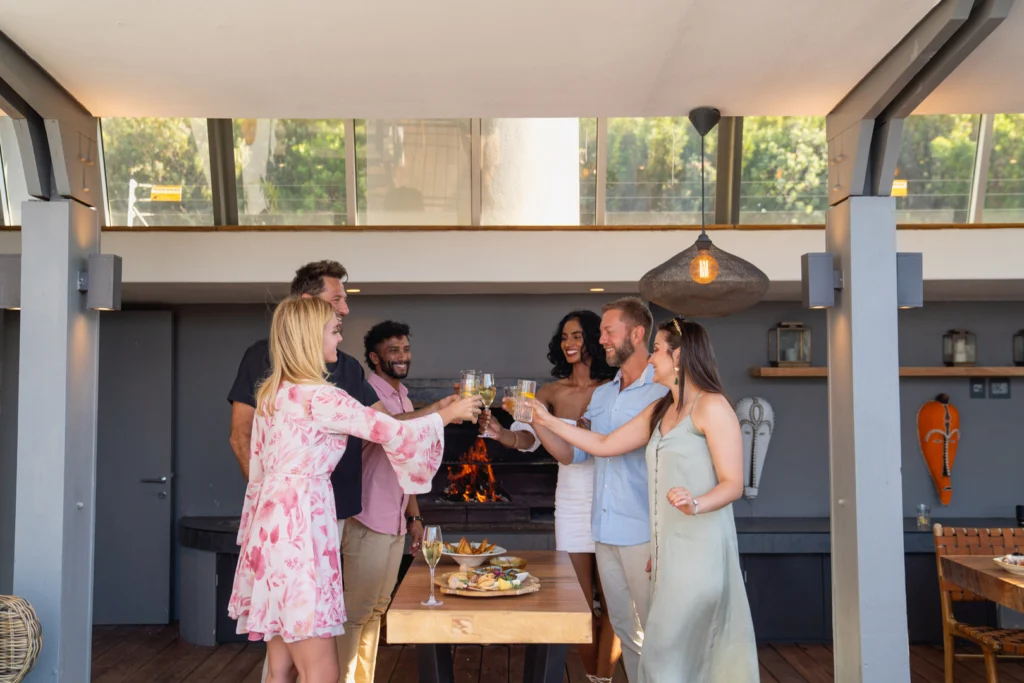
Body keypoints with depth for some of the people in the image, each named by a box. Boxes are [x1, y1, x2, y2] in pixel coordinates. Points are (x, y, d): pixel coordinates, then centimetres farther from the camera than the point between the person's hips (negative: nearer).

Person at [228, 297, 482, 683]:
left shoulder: (271, 393, 12)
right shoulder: (320, 397, -13)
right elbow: (394, 433, -9)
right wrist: (447, 414, 7)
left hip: (272, 525, 9)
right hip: (299, 528, -9)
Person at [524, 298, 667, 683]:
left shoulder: (663, 392, -11)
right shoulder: (601, 395, 12)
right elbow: (572, 454, 12)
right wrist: (536, 420, -3)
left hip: (644, 534, -7)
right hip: (605, 532, 7)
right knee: (624, 628, 16)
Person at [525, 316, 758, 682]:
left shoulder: (712, 407, -7)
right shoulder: (659, 411, 17)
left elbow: (733, 484, -11)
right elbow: (603, 445, 18)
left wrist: (696, 505, -30)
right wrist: (547, 421, 16)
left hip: (700, 548, -7)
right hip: (668, 546, 7)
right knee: (689, 652, 9)